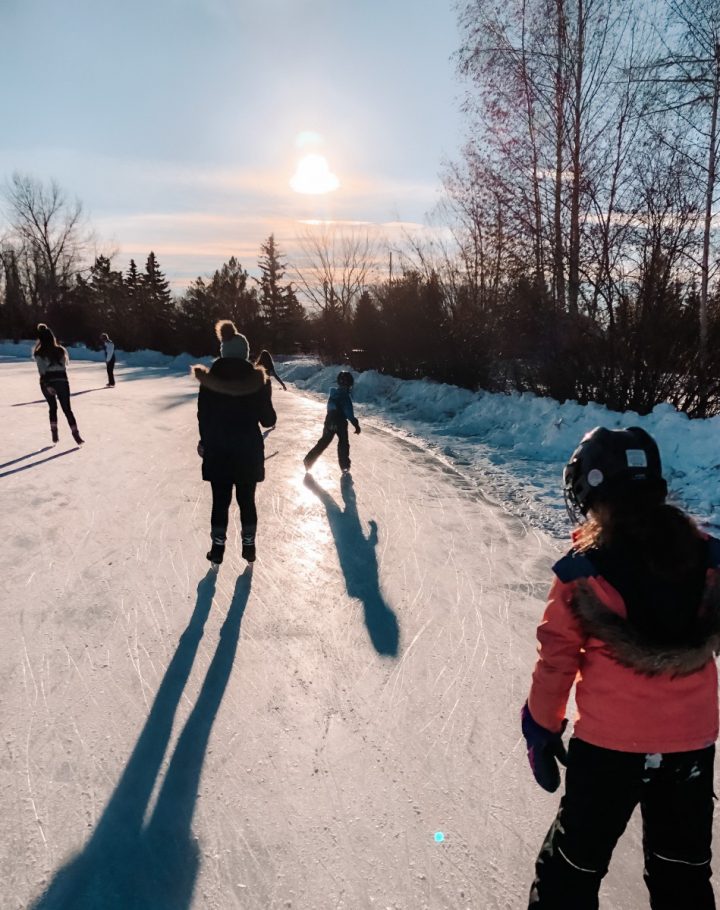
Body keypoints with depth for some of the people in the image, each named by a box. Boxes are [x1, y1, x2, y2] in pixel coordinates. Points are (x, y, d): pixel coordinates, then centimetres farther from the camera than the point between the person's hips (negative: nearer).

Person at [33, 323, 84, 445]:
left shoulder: (39, 353, -5)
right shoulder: (60, 350, 3)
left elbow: (42, 371, -13)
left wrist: (47, 385, -15)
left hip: (47, 382, -1)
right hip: (62, 381, 1)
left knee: (52, 408, 18)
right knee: (67, 409, 3)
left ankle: (54, 433, 15)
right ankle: (76, 434, -8)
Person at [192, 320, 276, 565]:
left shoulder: (209, 380, -7)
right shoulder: (257, 380, -9)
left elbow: (203, 418, -2)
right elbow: (268, 420, -5)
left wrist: (205, 443, 14)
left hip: (218, 452, 0)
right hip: (249, 452, 0)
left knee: (220, 501, 10)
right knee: (247, 500, 13)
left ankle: (217, 549, 18)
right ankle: (249, 547, 22)